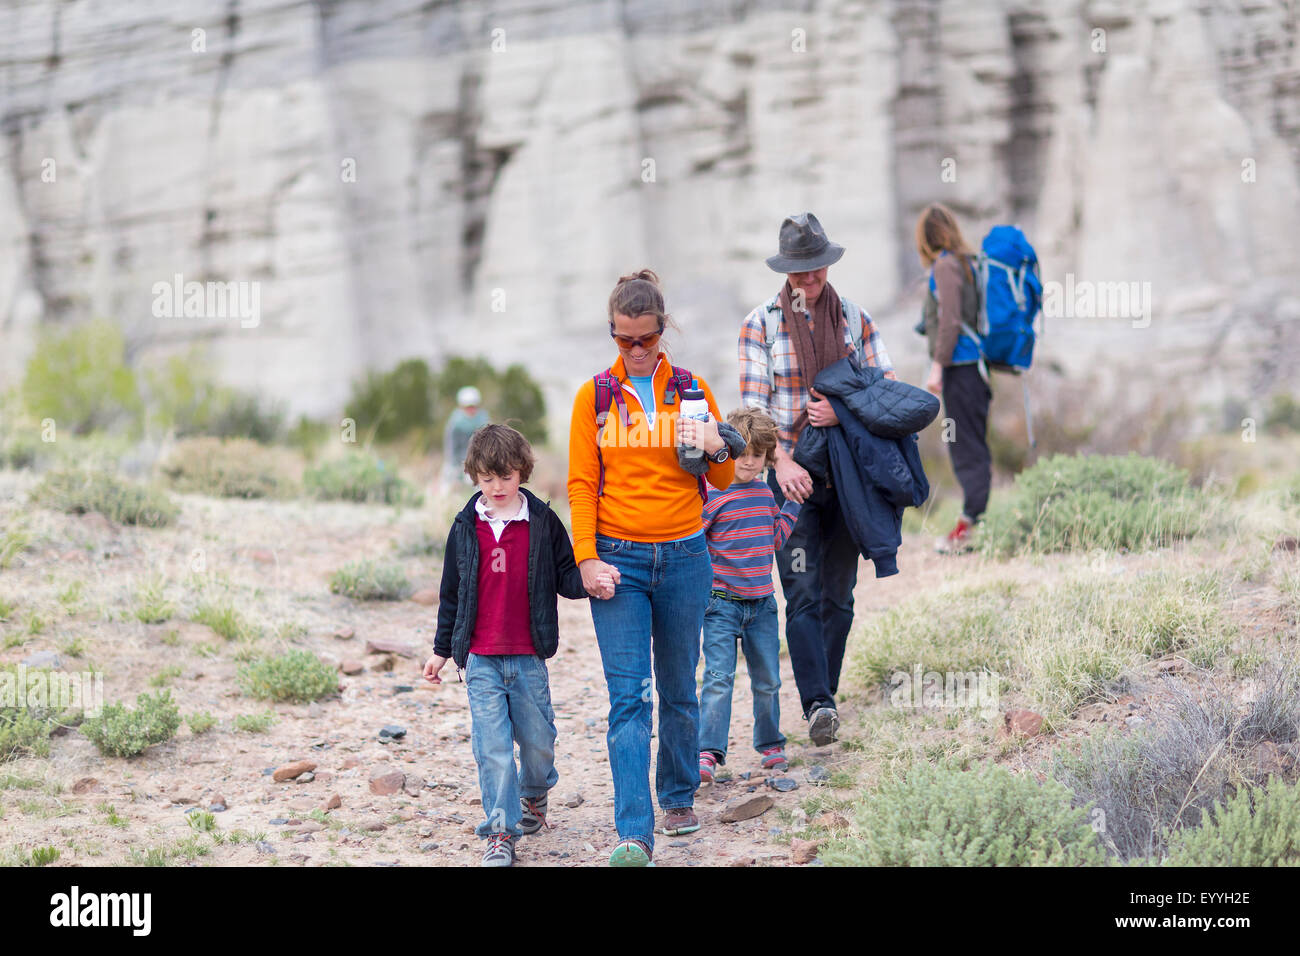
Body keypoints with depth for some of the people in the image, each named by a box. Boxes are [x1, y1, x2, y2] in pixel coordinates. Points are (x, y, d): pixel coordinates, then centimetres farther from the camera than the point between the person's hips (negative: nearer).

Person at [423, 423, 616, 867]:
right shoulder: (465, 527, 4)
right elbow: (452, 593, 11)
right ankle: (501, 831, -1)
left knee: (537, 739, 9)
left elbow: (564, 574, 6)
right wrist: (441, 650, 13)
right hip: (480, 660, 0)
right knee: (492, 747, -6)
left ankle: (534, 795, 39)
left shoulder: (542, 522, 0)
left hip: (529, 658, 0)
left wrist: (588, 583, -17)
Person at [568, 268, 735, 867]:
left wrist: (715, 448, -12)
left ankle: (679, 797, 32)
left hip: (683, 557, 2)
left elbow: (723, 480, 10)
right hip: (618, 559, -1)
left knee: (678, 689, 12)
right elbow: (581, 484, 3)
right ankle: (633, 834, -15)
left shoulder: (691, 391, 6)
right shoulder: (594, 397, 4)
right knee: (628, 695, -10)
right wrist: (586, 557, -8)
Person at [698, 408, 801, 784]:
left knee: (767, 681, 13)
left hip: (762, 602, 6)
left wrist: (794, 503, 15)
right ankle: (708, 753, -15)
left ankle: (770, 746, 28)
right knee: (718, 677, -13)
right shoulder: (712, 494, -11)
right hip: (722, 603, -6)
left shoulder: (765, 492, 10)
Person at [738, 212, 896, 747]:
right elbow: (754, 406, -4)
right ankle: (818, 704, -21)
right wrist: (782, 462, -19)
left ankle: (823, 697, 18)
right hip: (790, 475, -2)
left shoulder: (855, 320, 8)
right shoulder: (760, 324, 1)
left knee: (838, 593, 7)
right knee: (803, 592, -13)